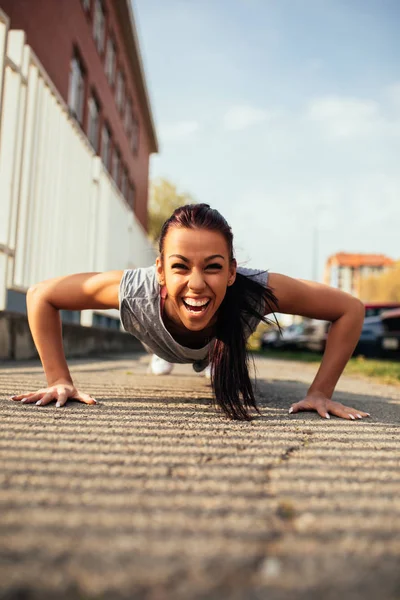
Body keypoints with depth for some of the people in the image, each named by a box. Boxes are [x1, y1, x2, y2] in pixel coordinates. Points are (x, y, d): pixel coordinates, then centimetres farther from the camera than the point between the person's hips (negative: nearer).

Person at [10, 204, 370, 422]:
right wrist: (59, 380, -35)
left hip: (224, 345, 0)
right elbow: (40, 296, -34)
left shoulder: (257, 292, -50)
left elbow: (351, 309, -38)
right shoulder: (136, 292, -48)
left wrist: (320, 393, -40)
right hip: (164, 344, 0)